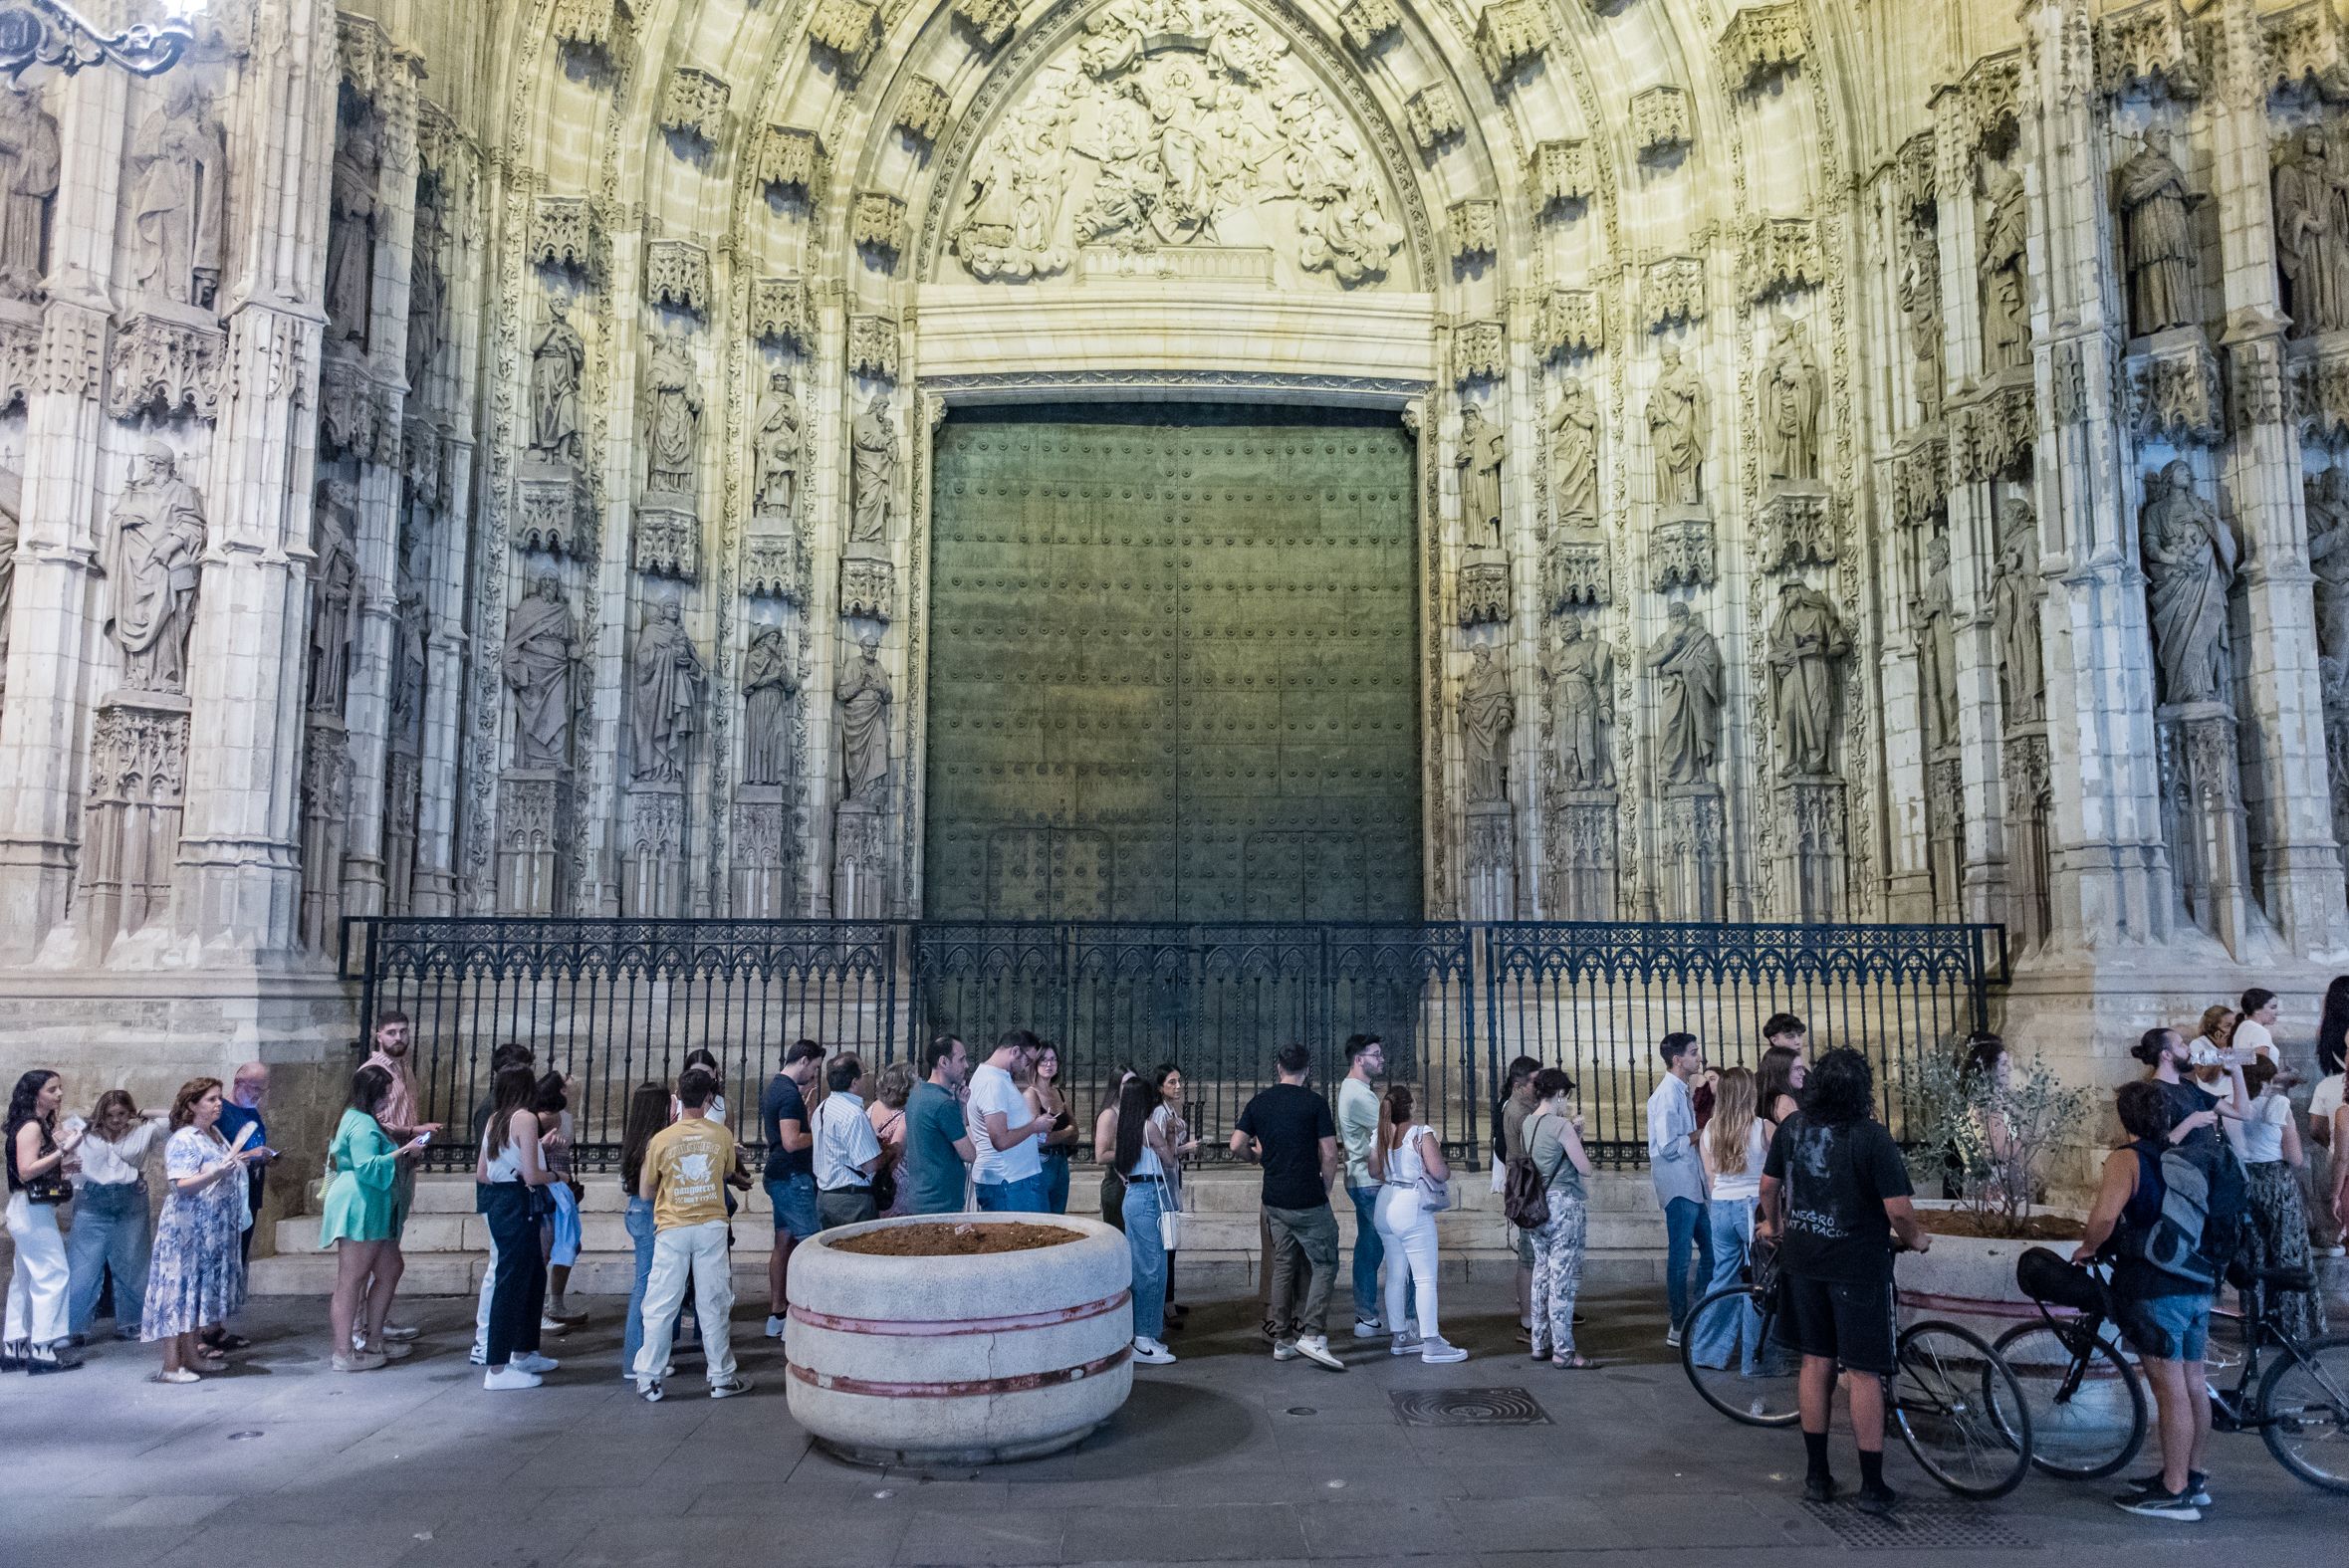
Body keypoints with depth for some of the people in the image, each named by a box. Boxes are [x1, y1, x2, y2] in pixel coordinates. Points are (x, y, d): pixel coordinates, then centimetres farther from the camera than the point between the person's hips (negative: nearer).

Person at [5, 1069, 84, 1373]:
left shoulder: (41, 1126, 13)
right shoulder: (30, 1126, -14)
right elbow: (25, 1171, -23)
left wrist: (62, 1168, 8)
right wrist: (63, 1150, -24)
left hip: (33, 1211, 10)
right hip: (32, 1210, -10)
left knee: (25, 1279, 12)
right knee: (54, 1274, -9)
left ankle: (14, 1348, 18)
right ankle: (43, 1348, -8)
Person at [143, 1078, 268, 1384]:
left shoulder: (215, 1134, 13)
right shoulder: (183, 1140, -14)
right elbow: (182, 1185, -23)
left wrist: (246, 1158, 14)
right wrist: (218, 1172, -33)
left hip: (214, 1229, 9)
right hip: (188, 1229, -9)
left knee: (200, 1289, 14)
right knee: (181, 1289, -5)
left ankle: (191, 1350, 22)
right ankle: (171, 1364, -1)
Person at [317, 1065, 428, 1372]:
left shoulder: (361, 1120, 19)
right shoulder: (362, 1123, -15)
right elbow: (368, 1166, -24)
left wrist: (405, 1144, 20)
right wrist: (403, 1151, -18)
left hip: (374, 1211, 11)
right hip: (358, 1208, -11)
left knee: (389, 1270, 15)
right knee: (352, 1279, -5)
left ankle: (372, 1341, 22)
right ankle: (344, 1353, 0)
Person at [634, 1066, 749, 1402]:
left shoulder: (661, 1140, -7)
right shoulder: (721, 1135, -4)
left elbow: (645, 1193, 3)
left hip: (672, 1229, -1)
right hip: (711, 1226, 1)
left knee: (660, 1305, 6)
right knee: (713, 1304, 8)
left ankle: (649, 1380, 11)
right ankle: (722, 1378, 16)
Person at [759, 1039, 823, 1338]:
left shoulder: (772, 1088, 14)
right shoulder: (790, 1093, -19)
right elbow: (791, 1142, -25)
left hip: (778, 1176, 10)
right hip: (794, 1178, -10)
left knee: (783, 1243, 13)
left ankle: (776, 1315, 18)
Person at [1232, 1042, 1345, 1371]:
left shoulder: (1259, 1101, 4)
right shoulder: (1314, 1103, -8)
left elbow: (1237, 1145, 2)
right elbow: (1330, 1155, -10)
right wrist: (1324, 1190, 3)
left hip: (1274, 1200, 5)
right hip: (1308, 1200, -5)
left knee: (1284, 1265, 13)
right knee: (1323, 1264, 3)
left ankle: (1282, 1340, 15)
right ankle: (1311, 1335, -9)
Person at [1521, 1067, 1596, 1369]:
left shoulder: (1527, 1123, 8)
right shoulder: (1561, 1125, -15)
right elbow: (1585, 1168, -11)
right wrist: (1577, 1134, 3)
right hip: (1565, 1205, -8)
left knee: (1542, 1275, 15)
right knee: (1563, 1279, -4)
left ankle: (1540, 1344, 22)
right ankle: (1563, 1351, 0)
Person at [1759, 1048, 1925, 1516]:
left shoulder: (1792, 1126, 0)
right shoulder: (1872, 1136, -16)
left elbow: (1769, 1185, 11)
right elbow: (1898, 1210, -16)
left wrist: (1775, 1225, 29)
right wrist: (1915, 1240, 5)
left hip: (1802, 1260, 5)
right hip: (1859, 1266, -5)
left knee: (1816, 1363, 13)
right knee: (1864, 1373, 4)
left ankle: (1817, 1475, 20)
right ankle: (1872, 1486, 11)